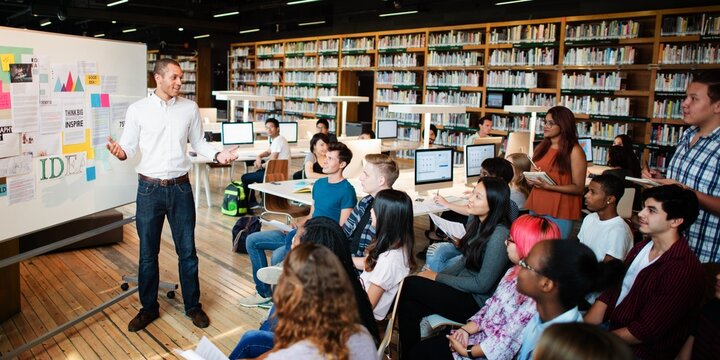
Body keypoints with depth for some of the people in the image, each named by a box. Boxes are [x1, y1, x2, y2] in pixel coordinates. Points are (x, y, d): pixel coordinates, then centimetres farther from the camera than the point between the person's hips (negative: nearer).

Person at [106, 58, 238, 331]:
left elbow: (198, 142, 9)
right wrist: (120, 152, -24)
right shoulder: (138, 110, -2)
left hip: (180, 187, 1)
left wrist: (217, 155, -9)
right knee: (148, 253, 11)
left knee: (187, 251, 8)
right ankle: (149, 308, 28)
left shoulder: (190, 108, 2)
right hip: (149, 188, 0)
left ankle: (193, 305, 24)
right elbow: (129, 145, -1)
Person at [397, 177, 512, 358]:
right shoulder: (476, 220, 3)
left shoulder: (499, 236, -23)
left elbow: (482, 284, -20)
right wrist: (435, 275, -2)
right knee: (408, 306, -16)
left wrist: (438, 277, -13)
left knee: (409, 285, -15)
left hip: (477, 301, -7)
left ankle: (413, 353, 5)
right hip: (462, 287, 7)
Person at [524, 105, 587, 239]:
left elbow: (578, 188, -10)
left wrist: (549, 186, -21)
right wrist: (532, 180, -1)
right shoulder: (541, 147, 9)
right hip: (536, 208, 6)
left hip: (559, 213, -6)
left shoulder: (574, 151, -8)